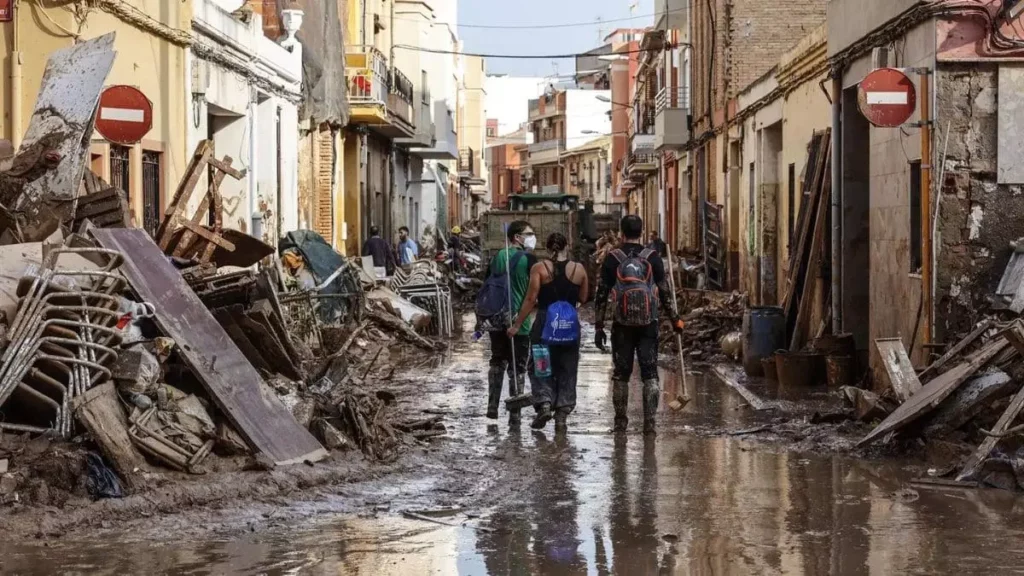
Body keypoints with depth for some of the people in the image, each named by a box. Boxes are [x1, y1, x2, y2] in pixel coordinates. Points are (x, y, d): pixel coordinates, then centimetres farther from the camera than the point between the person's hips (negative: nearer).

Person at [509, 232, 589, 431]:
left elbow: (531, 299, -10)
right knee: (566, 370, 10)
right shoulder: (579, 269, 0)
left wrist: (517, 325, -5)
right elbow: (583, 299, 7)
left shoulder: (539, 268, -7)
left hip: (545, 323, -2)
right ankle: (562, 413, 8)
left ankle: (544, 403, -9)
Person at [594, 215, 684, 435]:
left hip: (622, 326, 0)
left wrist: (599, 326, 6)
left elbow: (602, 295, 0)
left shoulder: (612, 259, -1)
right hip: (648, 325, 0)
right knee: (650, 374, 4)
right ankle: (649, 422, -1)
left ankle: (620, 422, 14)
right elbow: (665, 293, 2)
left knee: (621, 374, 10)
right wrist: (674, 320, 13)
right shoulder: (653, 258, 1)